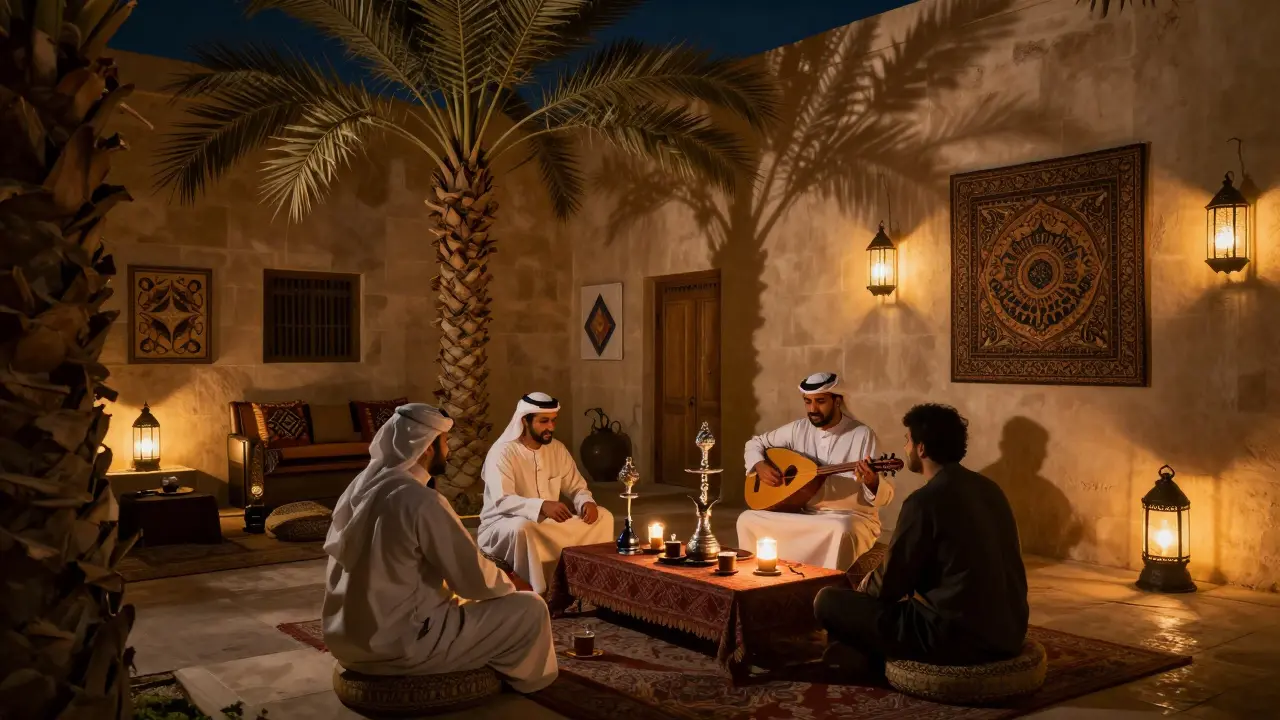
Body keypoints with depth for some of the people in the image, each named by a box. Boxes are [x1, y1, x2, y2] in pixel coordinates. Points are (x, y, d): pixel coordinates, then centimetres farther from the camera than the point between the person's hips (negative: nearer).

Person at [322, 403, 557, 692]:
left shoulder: (360, 486, 4)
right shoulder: (421, 501, -22)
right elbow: (476, 579, -16)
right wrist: (507, 584, 6)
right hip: (396, 646, -9)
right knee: (530, 609, 3)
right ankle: (525, 676, 31)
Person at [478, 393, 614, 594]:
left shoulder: (557, 449, 4)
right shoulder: (502, 453, -18)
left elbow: (576, 487, 7)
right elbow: (502, 501, -30)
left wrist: (587, 502, -18)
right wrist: (542, 506, -46)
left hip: (548, 523, 7)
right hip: (503, 525, -6)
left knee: (603, 517, -8)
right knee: (521, 528, -41)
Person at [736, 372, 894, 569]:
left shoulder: (862, 435, -9)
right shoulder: (798, 429, 5)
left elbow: (885, 496, -11)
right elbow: (755, 443, 18)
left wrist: (872, 482, -34)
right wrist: (759, 465, -4)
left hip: (853, 519, -4)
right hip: (806, 515, 5)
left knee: (841, 530, -40)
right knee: (748, 519, -13)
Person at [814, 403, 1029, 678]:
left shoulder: (925, 501, -16)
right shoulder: (989, 488, 9)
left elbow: (889, 584, -9)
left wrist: (863, 587, 14)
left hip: (956, 636, -8)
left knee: (828, 601, 1)